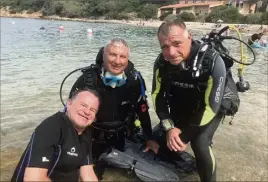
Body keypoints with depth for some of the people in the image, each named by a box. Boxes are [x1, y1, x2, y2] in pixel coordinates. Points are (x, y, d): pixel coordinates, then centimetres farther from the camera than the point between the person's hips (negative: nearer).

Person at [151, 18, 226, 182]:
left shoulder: (212, 62, -33)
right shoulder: (162, 62, -19)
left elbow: (210, 106, -28)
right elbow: (158, 96, -10)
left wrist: (185, 136, -24)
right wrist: (169, 128, -22)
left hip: (209, 110, -4)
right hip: (180, 109, 4)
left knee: (200, 145, -25)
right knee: (162, 141, -1)